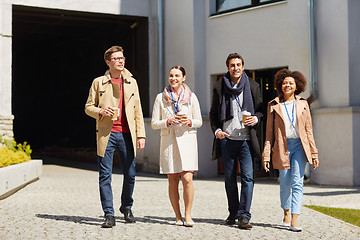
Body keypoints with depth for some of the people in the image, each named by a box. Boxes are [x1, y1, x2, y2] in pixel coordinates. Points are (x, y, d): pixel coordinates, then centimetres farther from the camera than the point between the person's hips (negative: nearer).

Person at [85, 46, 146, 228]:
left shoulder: (131, 82, 13)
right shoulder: (99, 82, 6)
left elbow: (137, 110, 12)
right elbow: (88, 107, 10)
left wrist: (141, 135, 6)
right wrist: (100, 112, -12)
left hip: (126, 134, 2)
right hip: (106, 134, -2)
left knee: (130, 174, 5)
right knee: (105, 175, -3)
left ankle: (126, 207, 28)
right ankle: (109, 215, 3)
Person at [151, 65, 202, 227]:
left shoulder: (191, 97, 7)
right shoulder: (161, 98, 7)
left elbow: (199, 121, 10)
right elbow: (154, 123, 6)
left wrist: (189, 121, -11)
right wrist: (168, 121, -11)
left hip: (187, 139, -1)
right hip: (168, 140, 1)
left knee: (187, 178, -13)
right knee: (173, 181, 2)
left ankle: (188, 216, -2)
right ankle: (178, 217, 11)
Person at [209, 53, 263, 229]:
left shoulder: (253, 86, 6)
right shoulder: (219, 87, 6)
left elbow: (260, 109, 13)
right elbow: (213, 113, 13)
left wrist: (256, 119, -8)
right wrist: (216, 130, -3)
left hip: (246, 139, -1)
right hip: (226, 139, 1)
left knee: (247, 177, -9)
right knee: (230, 179, 9)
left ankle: (244, 215, -7)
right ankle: (233, 213, 22)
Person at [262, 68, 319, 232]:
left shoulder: (302, 104, 7)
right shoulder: (273, 105, 4)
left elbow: (308, 130, 9)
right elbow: (269, 133, 5)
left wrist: (314, 153, 6)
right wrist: (266, 155, 0)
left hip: (299, 146, 0)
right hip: (282, 147, 0)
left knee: (297, 183, -11)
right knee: (285, 184, 7)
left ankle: (294, 221, -13)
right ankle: (286, 213, 32)